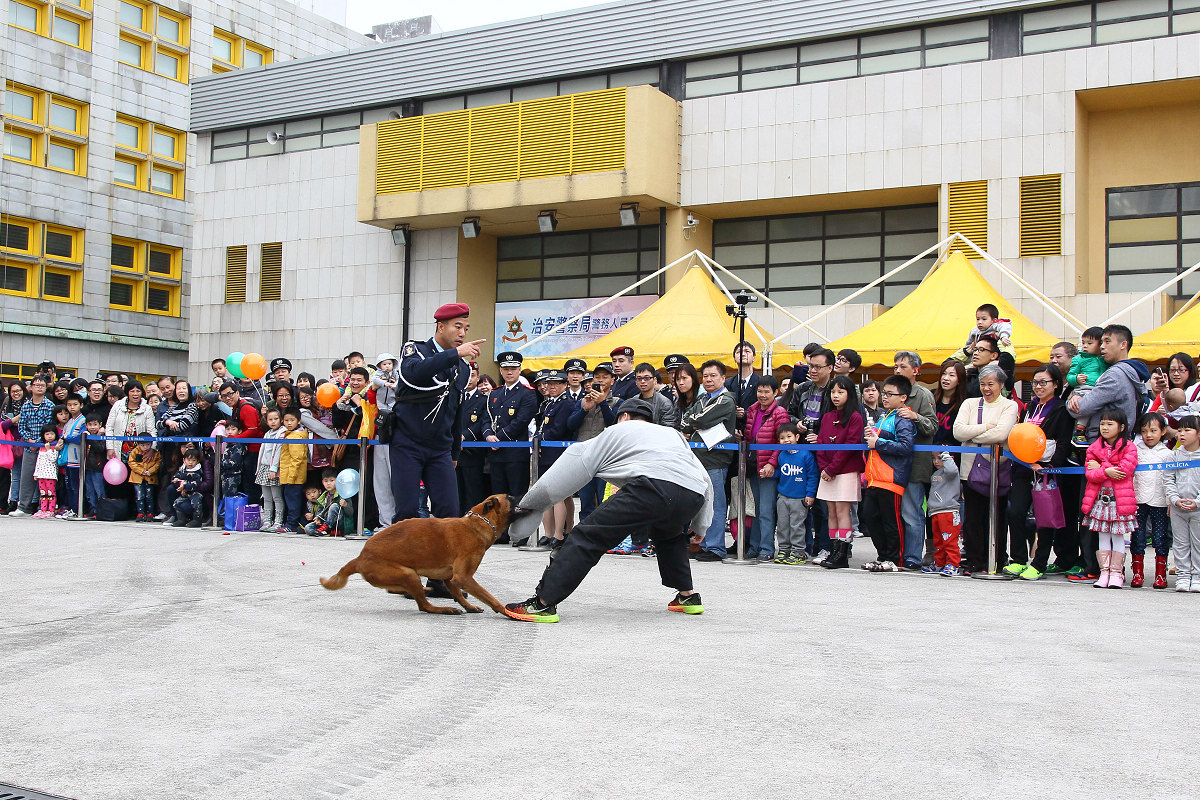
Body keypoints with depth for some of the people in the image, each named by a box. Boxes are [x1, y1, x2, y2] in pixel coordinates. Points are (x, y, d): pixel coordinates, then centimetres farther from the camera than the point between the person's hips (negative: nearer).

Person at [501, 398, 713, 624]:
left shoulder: (617, 431, 28)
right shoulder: (672, 434, 39)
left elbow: (572, 471, 25)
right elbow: (705, 481, 33)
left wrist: (527, 504, 31)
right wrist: (700, 526, 39)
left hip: (655, 486, -6)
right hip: (694, 497, 6)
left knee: (588, 535, -4)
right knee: (668, 535, 38)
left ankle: (543, 603, -10)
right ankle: (687, 596, 32)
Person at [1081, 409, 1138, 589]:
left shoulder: (1128, 447, -3)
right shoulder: (1095, 447, 9)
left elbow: (1124, 470, -16)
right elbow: (1090, 473, 0)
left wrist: (1099, 467, -7)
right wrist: (1106, 471, -18)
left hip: (1120, 499, -4)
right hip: (1099, 498, 4)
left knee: (1118, 537, 2)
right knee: (1103, 537, 7)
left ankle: (1116, 574, 8)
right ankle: (1104, 573, 12)